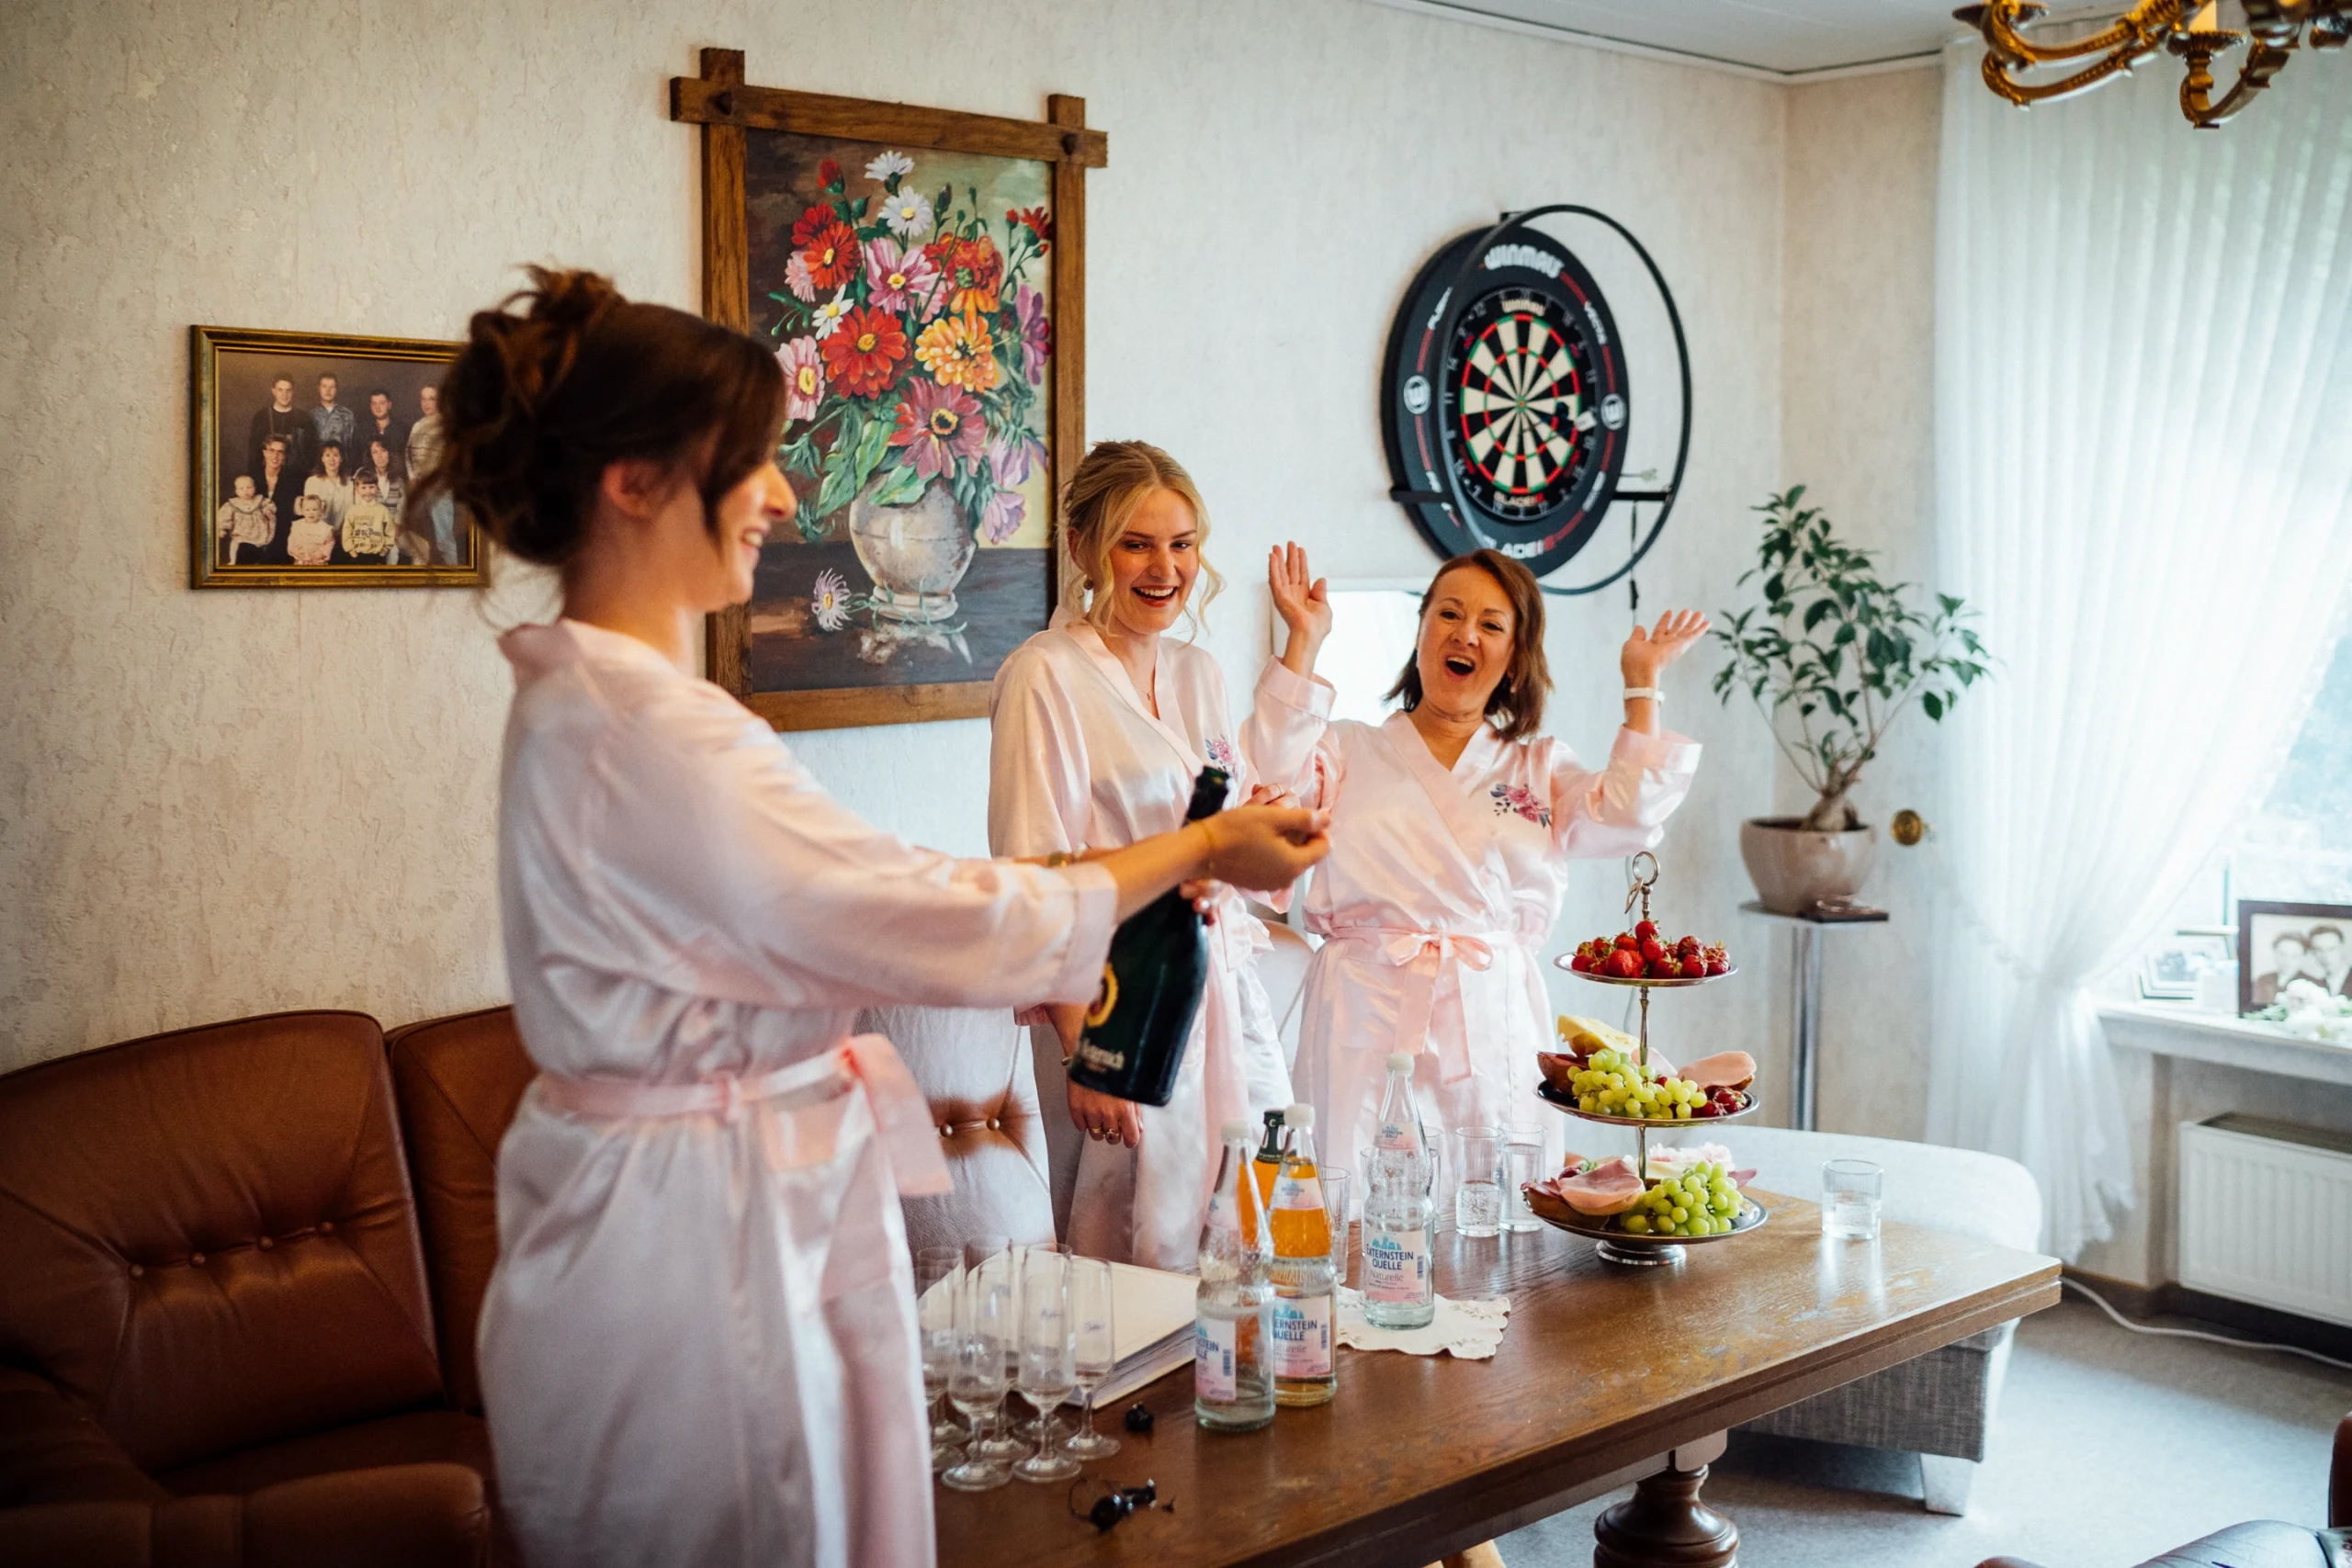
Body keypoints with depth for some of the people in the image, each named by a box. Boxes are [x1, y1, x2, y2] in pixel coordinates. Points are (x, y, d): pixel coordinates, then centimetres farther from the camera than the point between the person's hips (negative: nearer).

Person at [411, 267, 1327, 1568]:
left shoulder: (589, 697, 10)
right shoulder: (641, 731, -23)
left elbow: (822, 916, 15)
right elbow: (940, 924, -20)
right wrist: (1200, 851, -8)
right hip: (697, 1242, -10)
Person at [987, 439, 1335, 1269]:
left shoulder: (1197, 671, 12)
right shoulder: (1047, 677, -10)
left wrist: (1303, 645, 25)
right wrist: (1081, 1050, -18)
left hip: (1229, 996, 7)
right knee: (1149, 1259, -2)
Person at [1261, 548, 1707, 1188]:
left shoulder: (1540, 768, 16)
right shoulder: (1348, 752, 13)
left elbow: (1628, 815, -1)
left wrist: (1642, 684, 3)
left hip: (1495, 1031, 2)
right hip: (1368, 1026, -1)